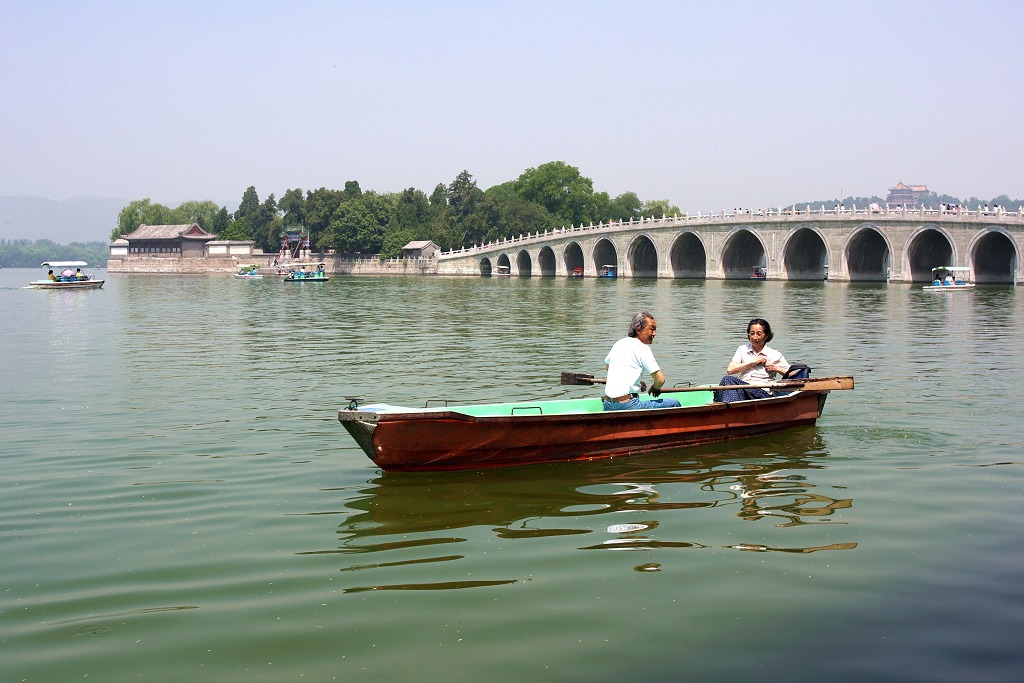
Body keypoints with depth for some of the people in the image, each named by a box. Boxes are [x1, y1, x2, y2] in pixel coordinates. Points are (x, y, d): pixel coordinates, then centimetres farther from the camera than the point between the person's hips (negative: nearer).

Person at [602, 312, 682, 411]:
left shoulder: (619, 343, 12)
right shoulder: (642, 348, -11)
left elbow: (607, 366, 32)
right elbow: (660, 379, -15)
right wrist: (655, 388, 10)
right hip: (627, 406, -9)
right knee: (674, 404, -4)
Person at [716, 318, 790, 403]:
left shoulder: (775, 355, 13)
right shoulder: (743, 349, 19)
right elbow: (729, 370, 4)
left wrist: (777, 368, -1)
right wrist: (753, 361, 2)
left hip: (763, 394, -3)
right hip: (741, 390, 3)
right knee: (728, 379, -33)